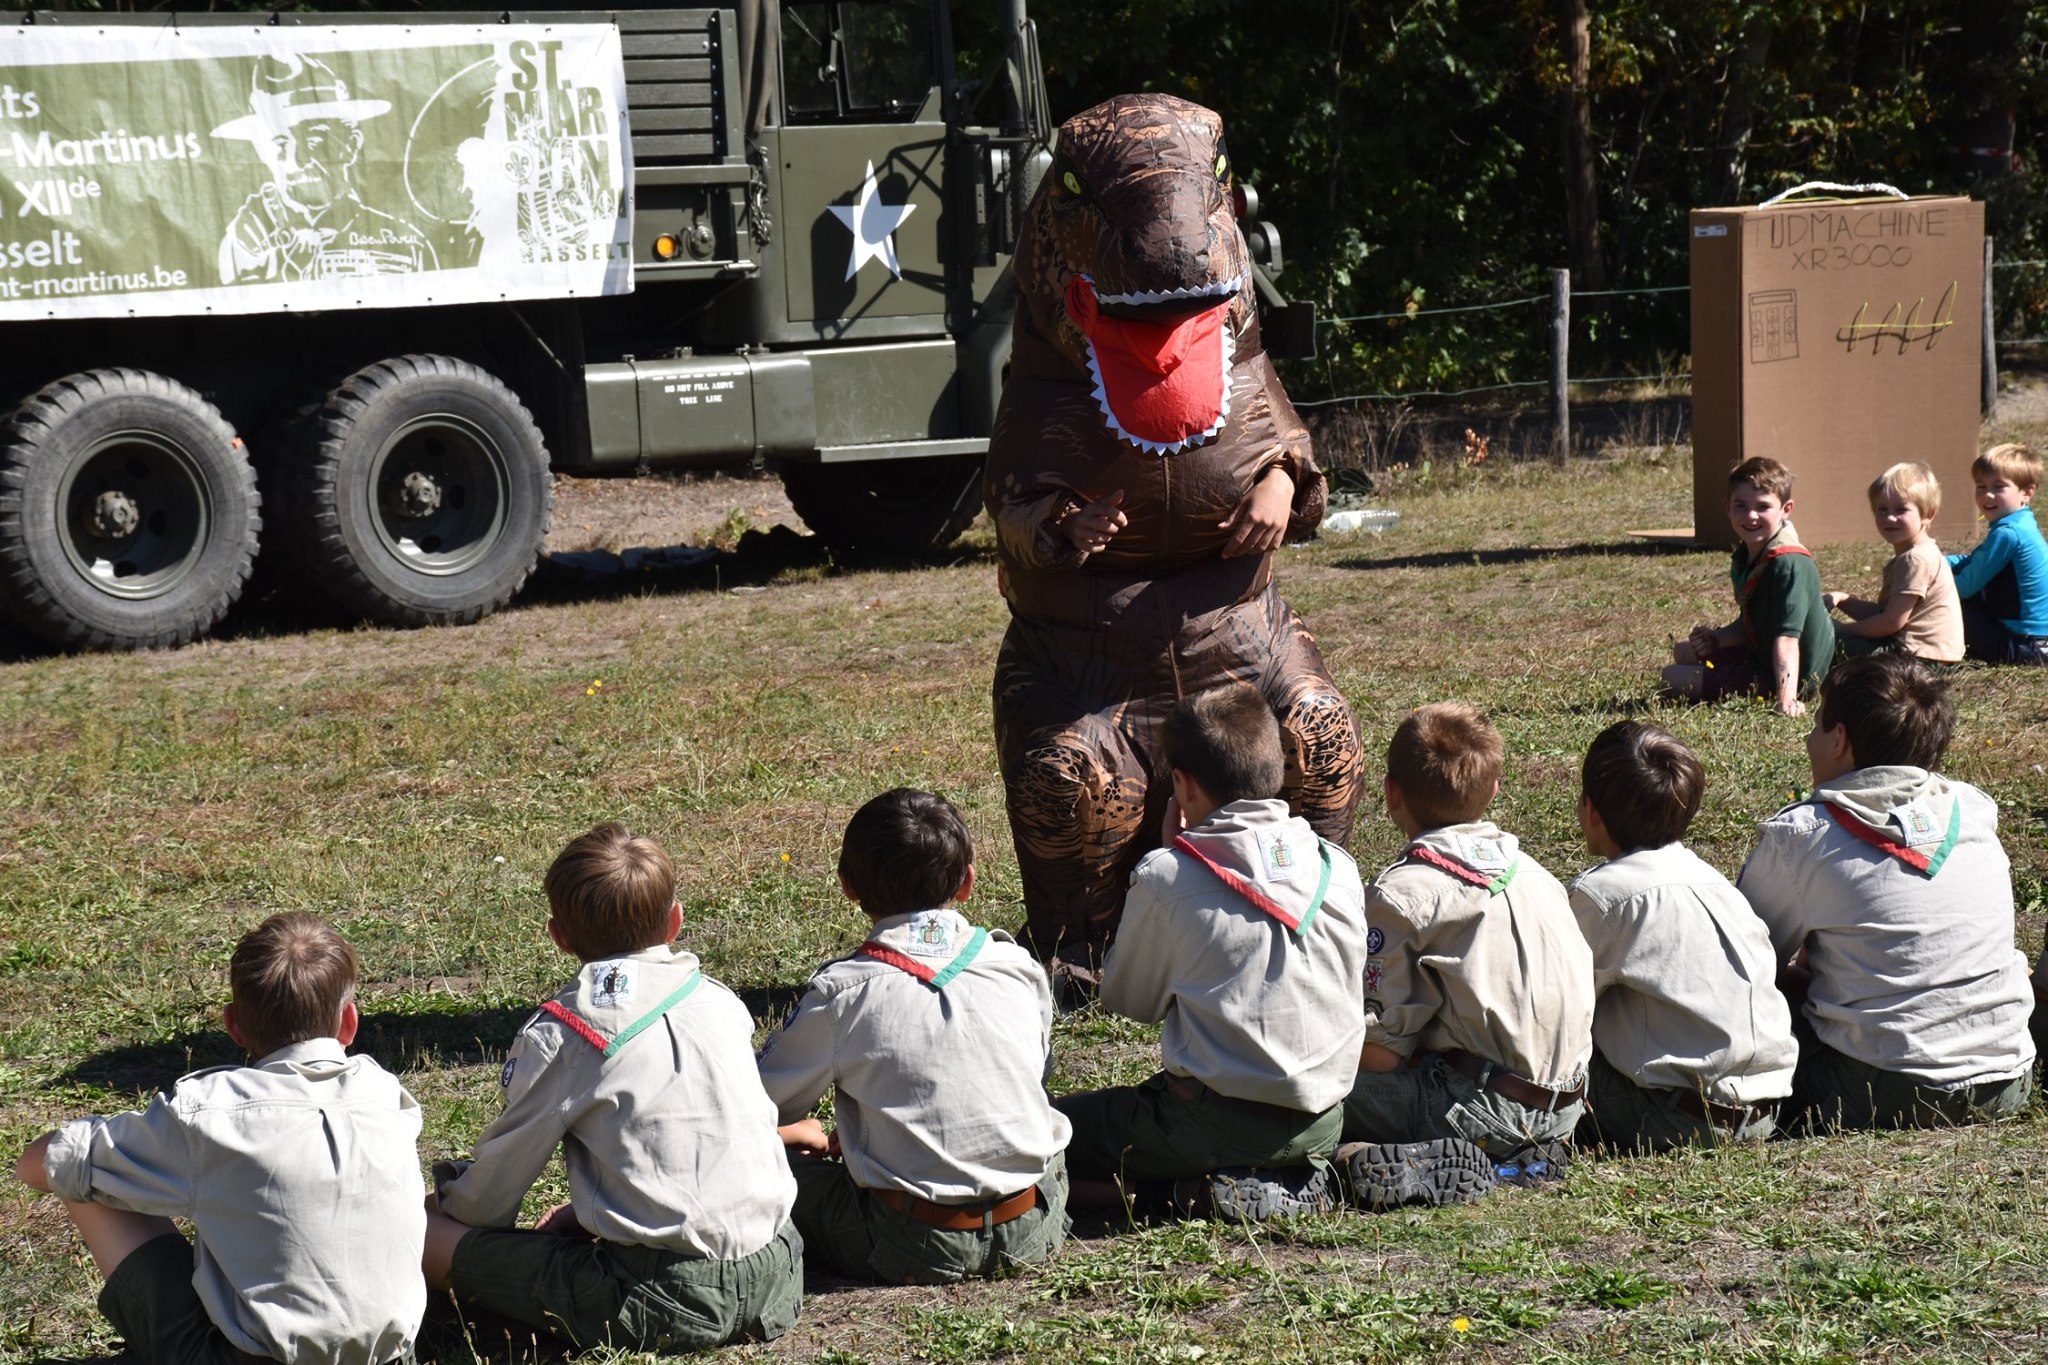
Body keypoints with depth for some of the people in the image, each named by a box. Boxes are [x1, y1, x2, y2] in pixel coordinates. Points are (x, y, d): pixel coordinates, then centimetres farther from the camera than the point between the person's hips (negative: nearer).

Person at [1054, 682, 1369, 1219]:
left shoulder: (1168, 876, -11)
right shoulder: (1338, 868, 1)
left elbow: (1127, 999, 4)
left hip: (1218, 1122, -6)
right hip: (1321, 1124, 6)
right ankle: (1296, 1179, 6)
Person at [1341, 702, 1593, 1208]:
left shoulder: (1403, 891, -8)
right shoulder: (1533, 871, 14)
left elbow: (1380, 1047, -12)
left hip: (1486, 1107, -8)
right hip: (1564, 1105, 8)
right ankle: (1520, 1156, 7)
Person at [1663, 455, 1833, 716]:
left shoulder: (1789, 564, -29)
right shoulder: (1745, 556, 1)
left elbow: (1788, 636, -36)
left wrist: (1786, 699, -44)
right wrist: (1715, 638, -8)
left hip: (1788, 674, -11)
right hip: (1759, 653, 11)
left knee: (1673, 677, -13)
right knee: (1683, 651, 29)